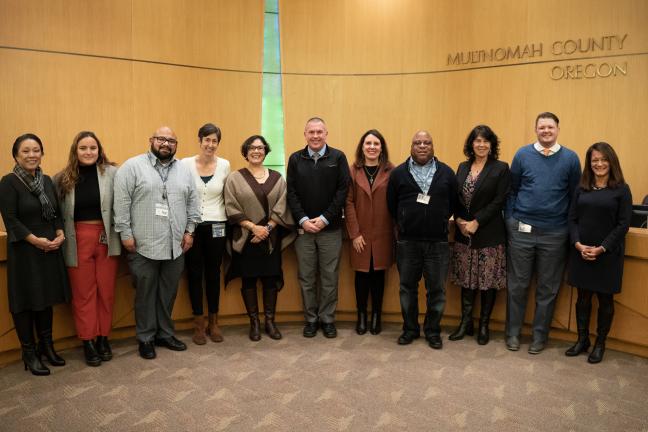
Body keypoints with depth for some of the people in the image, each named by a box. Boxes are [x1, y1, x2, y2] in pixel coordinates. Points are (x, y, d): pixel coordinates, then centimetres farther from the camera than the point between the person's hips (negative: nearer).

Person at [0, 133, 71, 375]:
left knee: (47, 297, 14)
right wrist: (36, 240, -19)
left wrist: (60, 234, -6)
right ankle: (29, 353, 17)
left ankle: (46, 345, 28)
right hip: (24, 251, -5)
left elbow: (57, 213, 11)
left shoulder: (47, 181, 9)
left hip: (50, 248, 6)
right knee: (26, 301, 4)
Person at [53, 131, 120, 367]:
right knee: (83, 293, 8)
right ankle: (88, 341, 19)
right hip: (78, 240, 1)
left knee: (106, 291, 10)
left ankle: (103, 337, 25)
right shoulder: (63, 178, 2)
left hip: (106, 238, 0)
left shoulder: (112, 173, -4)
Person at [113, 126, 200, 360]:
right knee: (145, 293, 6)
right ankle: (146, 338, 20)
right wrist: (125, 234, -10)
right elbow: (121, 203, -7)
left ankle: (165, 334, 27)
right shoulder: (132, 166, -4)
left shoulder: (184, 170, 11)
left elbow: (192, 202, 13)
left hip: (175, 246, 4)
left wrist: (189, 231, 6)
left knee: (169, 293, 13)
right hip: (143, 245, -4)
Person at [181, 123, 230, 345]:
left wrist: (221, 213, 9)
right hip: (192, 225, -1)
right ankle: (198, 323, 19)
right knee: (194, 273, 6)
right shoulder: (186, 164, -5)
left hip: (216, 225, 1)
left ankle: (213, 322, 22)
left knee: (214, 273, 9)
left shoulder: (225, 165, 0)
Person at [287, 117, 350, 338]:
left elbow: (343, 190, -6)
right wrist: (303, 220, -10)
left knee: (330, 277, 6)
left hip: (330, 228, -1)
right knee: (306, 277, 8)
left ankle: (327, 319, 20)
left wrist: (325, 218, -12)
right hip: (303, 227, 2)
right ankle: (310, 319, 21)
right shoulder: (295, 159, 6)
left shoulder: (338, 157, 0)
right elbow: (291, 193, 2)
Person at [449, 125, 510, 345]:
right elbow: (455, 198, 9)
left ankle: (484, 325, 20)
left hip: (489, 234, -4)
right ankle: (466, 322, 24)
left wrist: (476, 223, -14)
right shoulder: (463, 167, 10)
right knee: (466, 279, 11)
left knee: (488, 280, 5)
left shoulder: (501, 168, -4)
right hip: (463, 233, 4)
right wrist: (459, 220, -7)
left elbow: (499, 201, -11)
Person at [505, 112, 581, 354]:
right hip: (521, 230, 0)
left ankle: (540, 335, 24)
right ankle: (513, 332, 21)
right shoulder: (523, 155, 2)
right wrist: (510, 220, 2)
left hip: (554, 234, 0)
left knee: (548, 288, 10)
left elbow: (575, 196, 5)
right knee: (517, 284, 7)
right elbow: (512, 190, 5)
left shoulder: (570, 158, 1)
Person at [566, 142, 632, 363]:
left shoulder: (621, 190, -3)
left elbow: (623, 224, -7)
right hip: (581, 253, 3)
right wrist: (578, 244, -11)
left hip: (608, 255, -3)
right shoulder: (582, 188, 7)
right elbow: (572, 219, 4)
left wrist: (602, 248, -15)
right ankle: (582, 340, 24)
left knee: (605, 299, 9)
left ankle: (600, 344, 23)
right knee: (583, 297, 10)